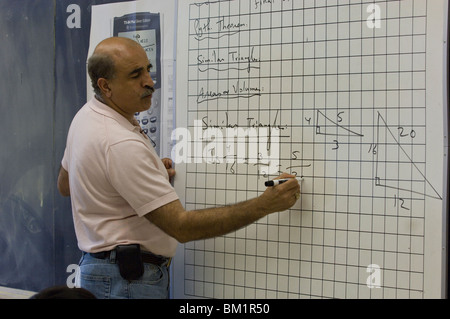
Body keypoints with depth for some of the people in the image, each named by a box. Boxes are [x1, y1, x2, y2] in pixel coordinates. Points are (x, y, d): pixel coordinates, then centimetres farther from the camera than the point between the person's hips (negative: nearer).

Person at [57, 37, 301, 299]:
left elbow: (65, 185, 18)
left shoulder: (86, 115, 3)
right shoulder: (121, 144, -28)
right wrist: (264, 205, -27)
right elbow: (182, 226, -29)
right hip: (127, 279, -10)